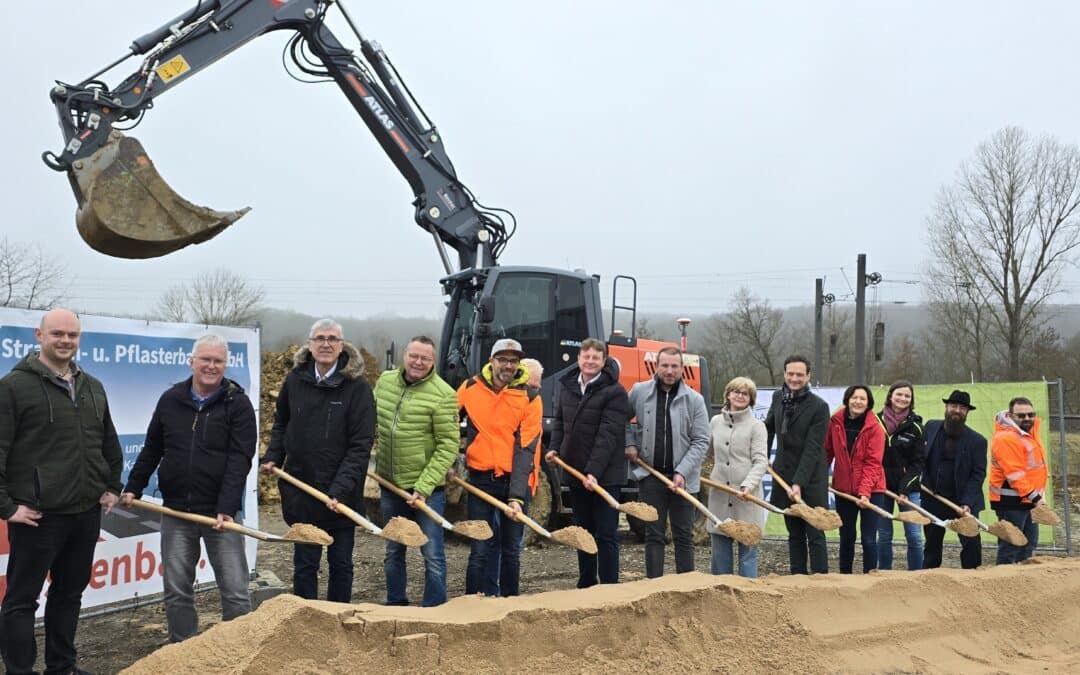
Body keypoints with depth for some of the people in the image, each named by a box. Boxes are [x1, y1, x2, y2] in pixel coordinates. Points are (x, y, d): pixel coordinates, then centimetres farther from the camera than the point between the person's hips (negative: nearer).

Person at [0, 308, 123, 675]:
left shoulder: (93, 387, 12)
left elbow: (109, 444, 22)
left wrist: (112, 486, 17)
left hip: (86, 513, 6)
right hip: (36, 516, -6)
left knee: (70, 593, 16)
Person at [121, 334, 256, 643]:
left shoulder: (237, 403, -5)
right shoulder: (170, 399, 7)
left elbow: (239, 460, -13)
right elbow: (152, 449, 18)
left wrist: (226, 508, -21)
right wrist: (133, 487, 15)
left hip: (221, 512, -4)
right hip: (176, 511, 4)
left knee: (234, 590, -1)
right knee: (177, 591, 10)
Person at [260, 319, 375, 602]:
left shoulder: (357, 386, -10)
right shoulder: (295, 379, 1)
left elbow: (361, 445, -13)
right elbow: (281, 422, 19)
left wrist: (341, 489, -21)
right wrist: (273, 458, 4)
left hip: (342, 494, -2)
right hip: (301, 488, 3)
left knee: (341, 564, 12)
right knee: (304, 564, 11)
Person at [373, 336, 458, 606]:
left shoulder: (443, 395, -15)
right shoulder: (385, 381, 3)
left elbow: (448, 446, -16)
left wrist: (424, 487, -19)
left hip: (427, 489, -6)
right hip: (390, 485, 6)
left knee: (432, 555, 2)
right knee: (393, 552, 18)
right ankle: (396, 606, 34)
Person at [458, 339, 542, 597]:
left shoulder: (530, 398, -7)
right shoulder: (471, 388, -1)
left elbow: (525, 449, -13)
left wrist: (516, 496, -21)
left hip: (516, 480, 0)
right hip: (481, 479, 0)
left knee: (511, 551, 12)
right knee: (480, 551, -1)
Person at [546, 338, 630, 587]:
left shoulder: (614, 392, -12)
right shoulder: (565, 385, 7)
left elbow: (608, 435, -19)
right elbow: (559, 421, 19)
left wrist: (594, 471, -26)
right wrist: (554, 448, 2)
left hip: (605, 474, -6)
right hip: (574, 471, 6)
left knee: (606, 535, -2)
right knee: (583, 532, 16)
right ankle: (585, 585, 27)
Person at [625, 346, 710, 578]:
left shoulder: (694, 400, -5)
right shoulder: (639, 392, -1)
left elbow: (701, 441, -6)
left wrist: (682, 472, -15)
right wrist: (629, 443, 3)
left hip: (683, 478, -1)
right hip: (650, 475, 1)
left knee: (683, 536, 9)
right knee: (653, 535, 7)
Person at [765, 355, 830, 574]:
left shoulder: (819, 406, -14)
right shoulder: (778, 397, 4)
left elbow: (812, 449, -19)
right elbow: (769, 427, 23)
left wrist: (799, 483, -24)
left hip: (811, 479, -5)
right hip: (784, 475, 5)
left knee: (815, 535, -1)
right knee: (795, 535, 12)